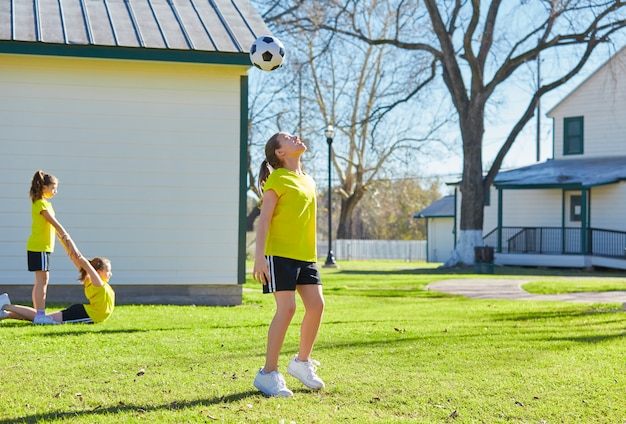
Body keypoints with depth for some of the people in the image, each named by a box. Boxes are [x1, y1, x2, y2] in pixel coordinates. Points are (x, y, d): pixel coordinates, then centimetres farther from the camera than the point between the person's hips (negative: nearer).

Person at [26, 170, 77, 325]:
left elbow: (53, 224, 13)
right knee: (42, 280, -10)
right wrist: (67, 238, -16)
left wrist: (63, 237, 1)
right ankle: (40, 314, -11)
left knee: (42, 280, 10)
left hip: (43, 247, 10)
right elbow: (54, 223, -17)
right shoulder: (41, 203, -13)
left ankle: (38, 313, 13)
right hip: (39, 247, -10)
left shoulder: (45, 203, 18)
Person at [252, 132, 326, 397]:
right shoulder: (277, 179, -5)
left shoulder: (309, 182, 17)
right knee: (287, 308, -13)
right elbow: (264, 218, -10)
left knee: (316, 305, -1)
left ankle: (302, 362, 20)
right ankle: (268, 374, -4)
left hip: (306, 256, 7)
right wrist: (259, 255, -18)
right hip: (280, 254, -7)